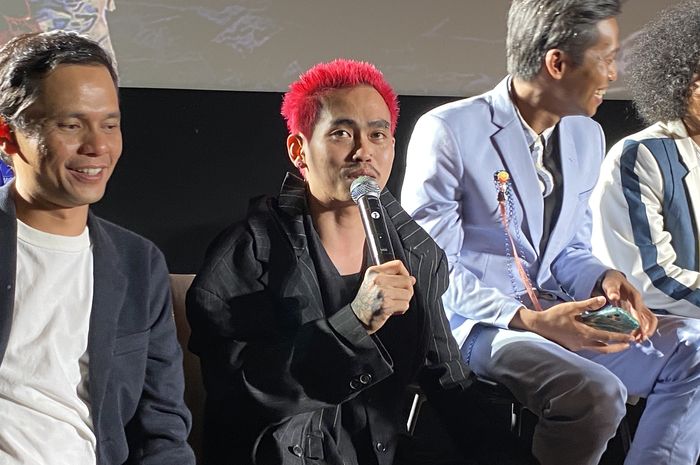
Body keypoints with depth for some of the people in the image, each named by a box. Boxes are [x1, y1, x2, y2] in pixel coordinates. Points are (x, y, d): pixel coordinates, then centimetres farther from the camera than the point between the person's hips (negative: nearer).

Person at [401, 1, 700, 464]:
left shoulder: (587, 137, 10)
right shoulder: (448, 131, -12)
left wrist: (603, 281, -6)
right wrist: (526, 320, -24)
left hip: (553, 317, 7)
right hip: (474, 325, -7)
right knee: (596, 394, -30)